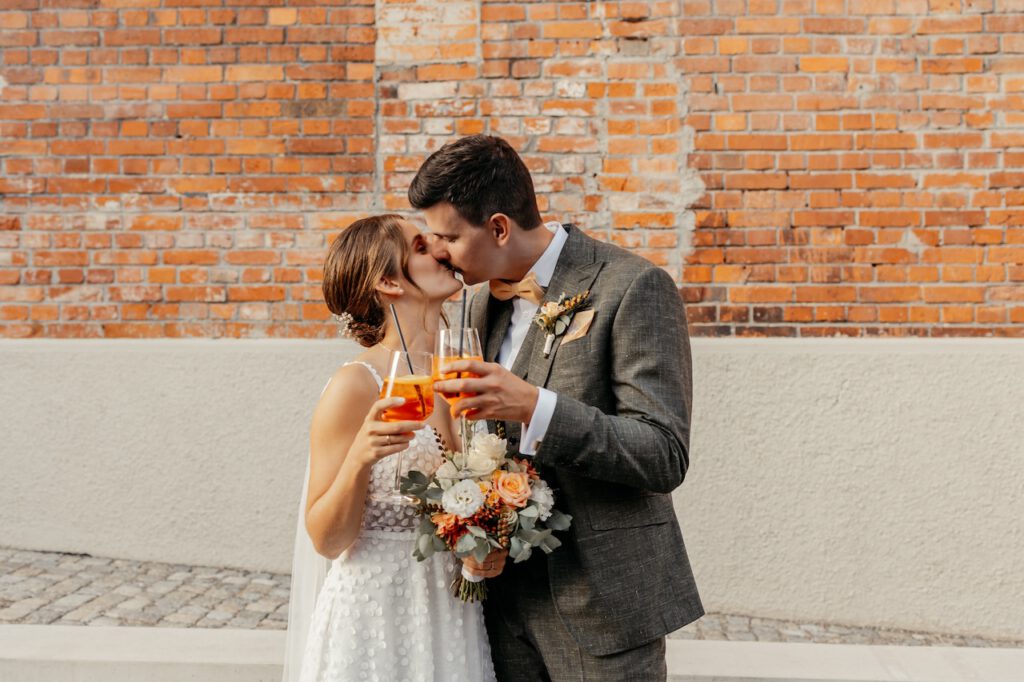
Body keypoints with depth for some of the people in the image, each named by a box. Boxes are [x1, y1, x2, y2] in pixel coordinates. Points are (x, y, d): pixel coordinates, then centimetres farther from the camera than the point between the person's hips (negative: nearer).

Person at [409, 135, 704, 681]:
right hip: (508, 593, 6)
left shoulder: (633, 288, -14)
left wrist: (533, 406, -29)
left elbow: (665, 457, -19)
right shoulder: (485, 302, 9)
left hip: (600, 604, -6)